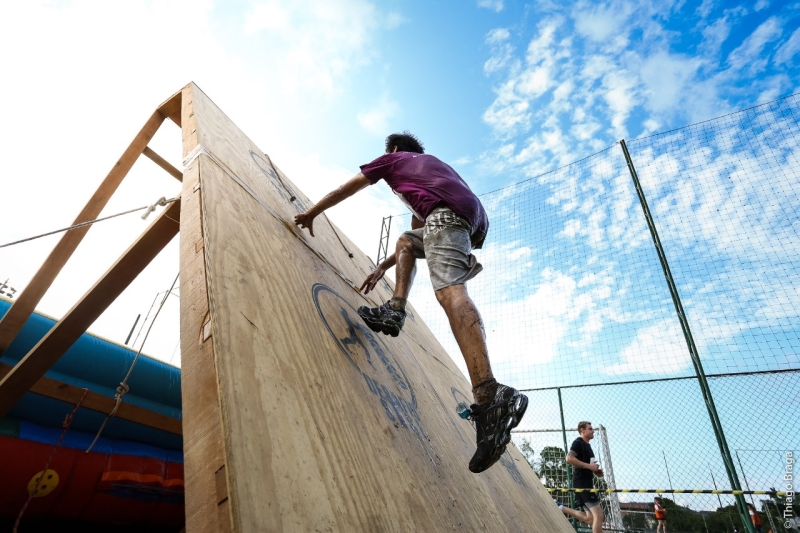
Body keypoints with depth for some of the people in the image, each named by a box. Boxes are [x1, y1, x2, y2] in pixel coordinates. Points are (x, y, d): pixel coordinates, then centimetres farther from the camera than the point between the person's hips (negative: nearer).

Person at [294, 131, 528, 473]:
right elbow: (417, 230, 41)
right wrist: (382, 268, 42)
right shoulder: (430, 164, 44)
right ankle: (395, 310, 6)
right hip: (476, 219, 8)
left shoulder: (394, 158, 26)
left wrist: (311, 213, 44)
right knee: (407, 241, 29)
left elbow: (346, 190, 30)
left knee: (448, 290, -26)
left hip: (448, 211, -8)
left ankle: (490, 395, -45)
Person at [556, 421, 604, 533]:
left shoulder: (587, 445, 20)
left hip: (587, 482, 9)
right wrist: (589, 466, -22)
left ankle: (561, 508, 13)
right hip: (582, 482, -9)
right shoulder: (578, 442, -9)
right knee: (598, 515, -12)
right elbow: (569, 458, -25)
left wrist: (595, 471, 10)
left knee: (590, 518, 9)